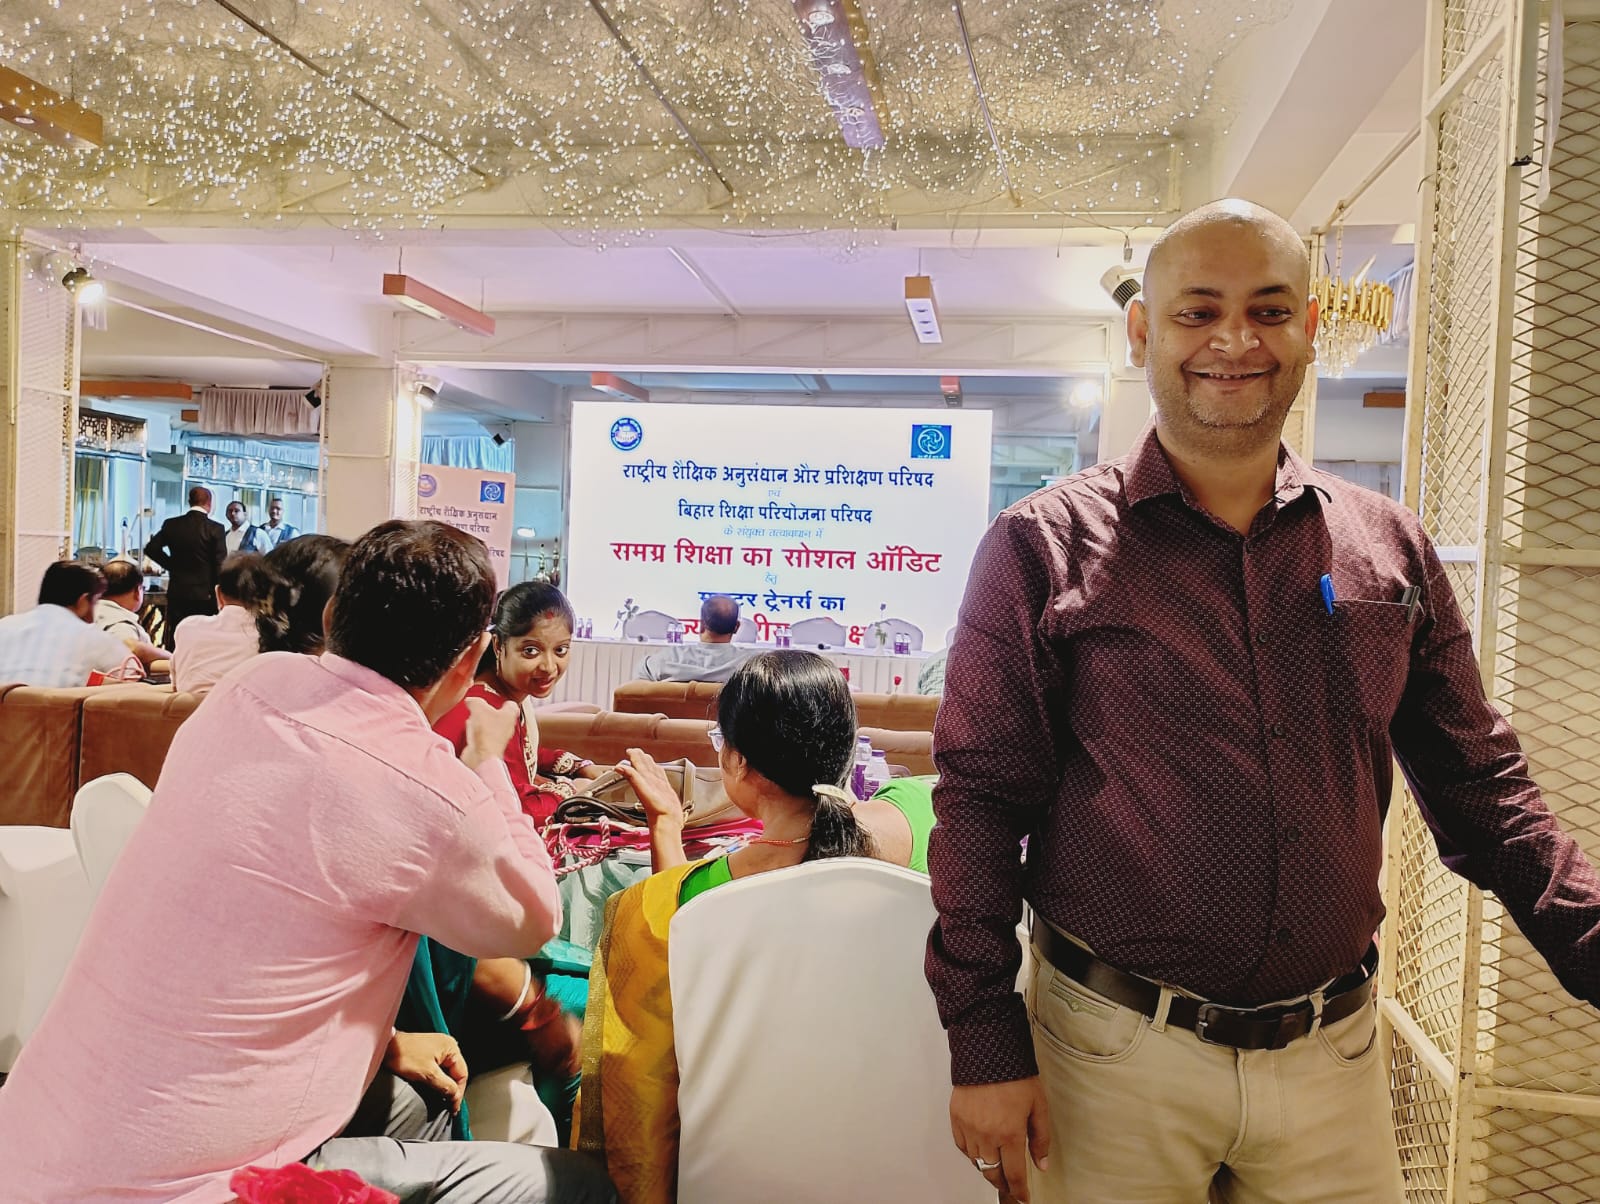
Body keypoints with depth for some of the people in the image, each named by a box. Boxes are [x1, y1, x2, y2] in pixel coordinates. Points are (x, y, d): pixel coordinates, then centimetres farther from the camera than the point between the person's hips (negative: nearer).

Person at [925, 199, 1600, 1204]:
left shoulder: (1390, 548, 3)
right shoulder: (1042, 549, -8)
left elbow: (1480, 787, 9)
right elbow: (980, 802, -8)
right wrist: (985, 1045, -10)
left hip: (1334, 1054, 3)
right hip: (1116, 1055, -3)